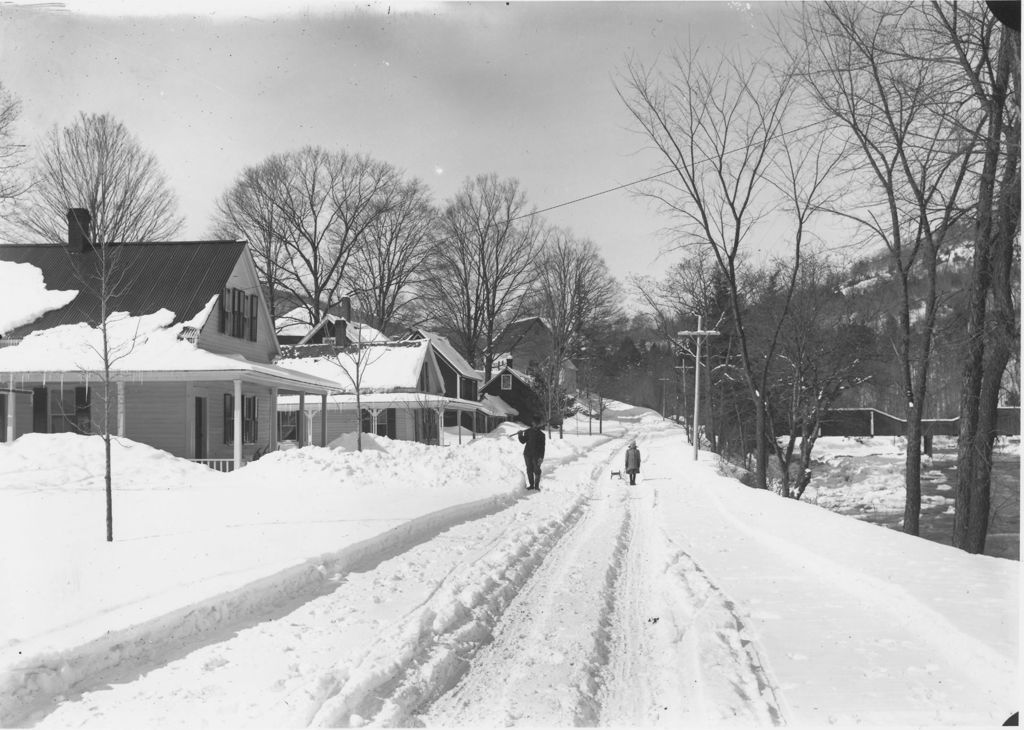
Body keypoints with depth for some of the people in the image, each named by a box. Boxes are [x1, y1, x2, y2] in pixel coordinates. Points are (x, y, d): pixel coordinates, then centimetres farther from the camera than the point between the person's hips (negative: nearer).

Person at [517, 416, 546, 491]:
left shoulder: (541, 434, 0)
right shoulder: (528, 431, 7)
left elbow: (542, 447, -3)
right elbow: (523, 441, 10)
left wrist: (541, 457, -10)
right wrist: (520, 435, -8)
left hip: (536, 455, -3)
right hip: (527, 454, 3)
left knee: (536, 470, -5)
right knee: (529, 470, 7)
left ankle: (537, 486, 2)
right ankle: (531, 484, 17)